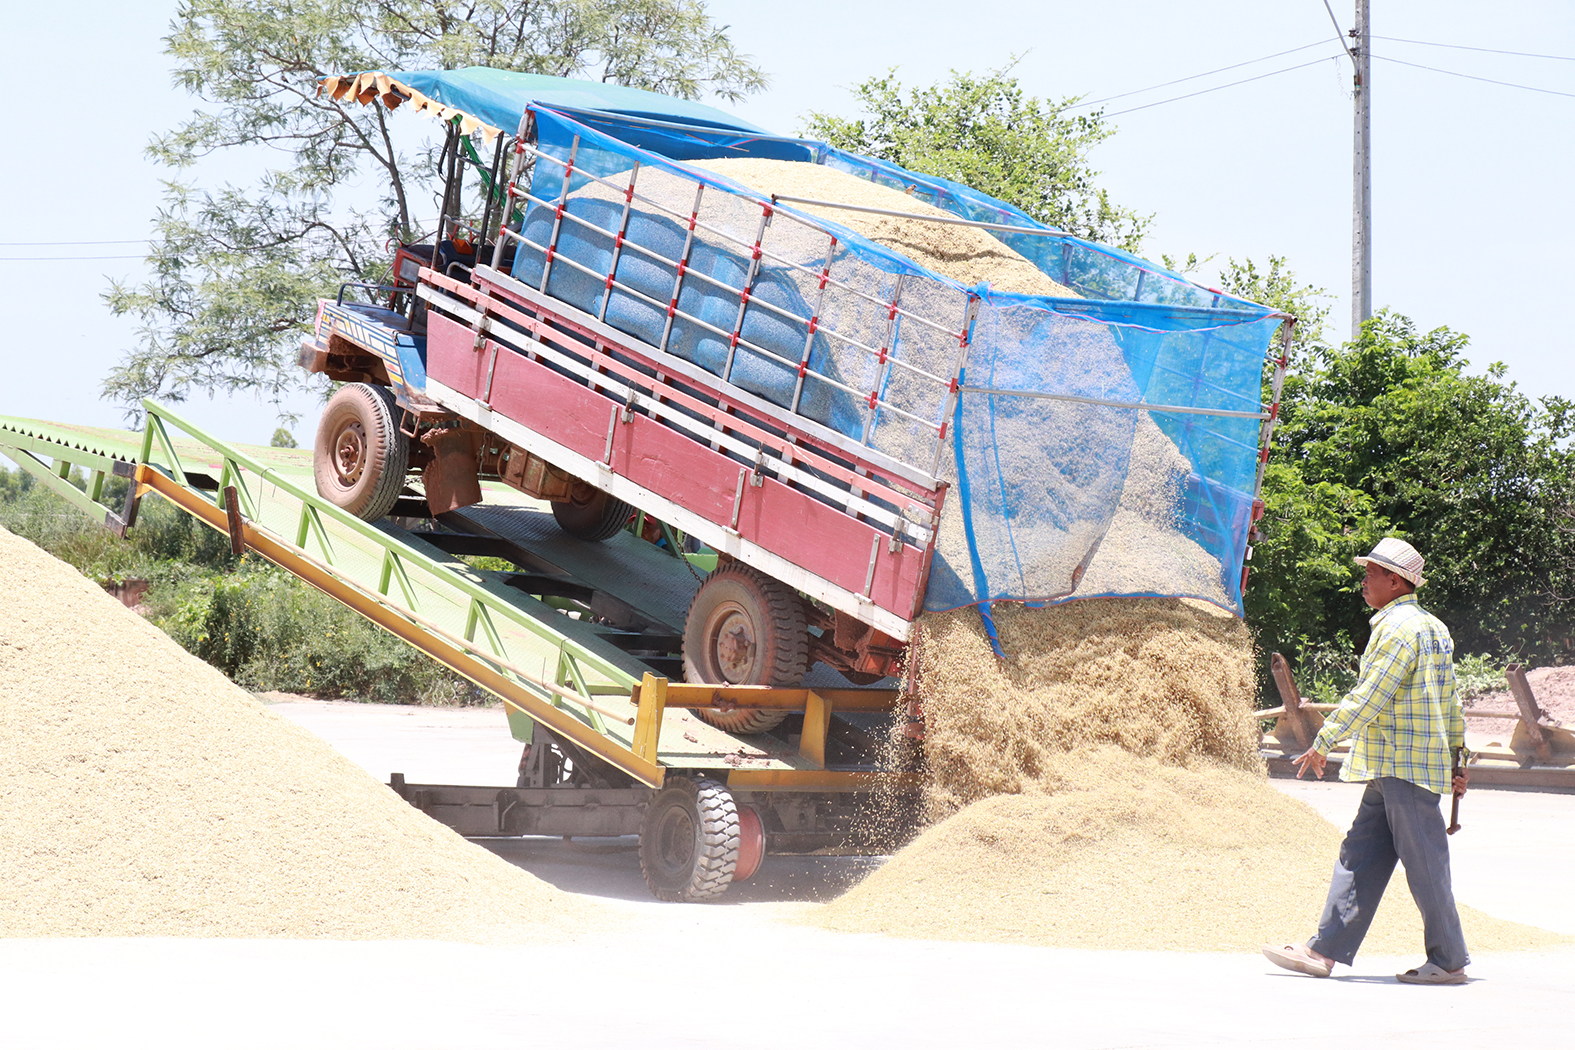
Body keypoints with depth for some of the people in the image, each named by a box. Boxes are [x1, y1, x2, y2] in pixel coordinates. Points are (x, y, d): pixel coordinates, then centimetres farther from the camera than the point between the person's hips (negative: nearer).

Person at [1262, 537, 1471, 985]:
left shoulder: (1401, 628, -14)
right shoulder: (1433, 628, 18)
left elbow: (1369, 697, -18)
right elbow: (1451, 701, 21)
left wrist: (1323, 743, -13)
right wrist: (1456, 759, 24)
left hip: (1406, 766, -10)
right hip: (1389, 768, 10)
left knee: (1423, 863, -3)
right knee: (1360, 856, 8)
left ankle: (1449, 961, 4)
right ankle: (1325, 951, 8)